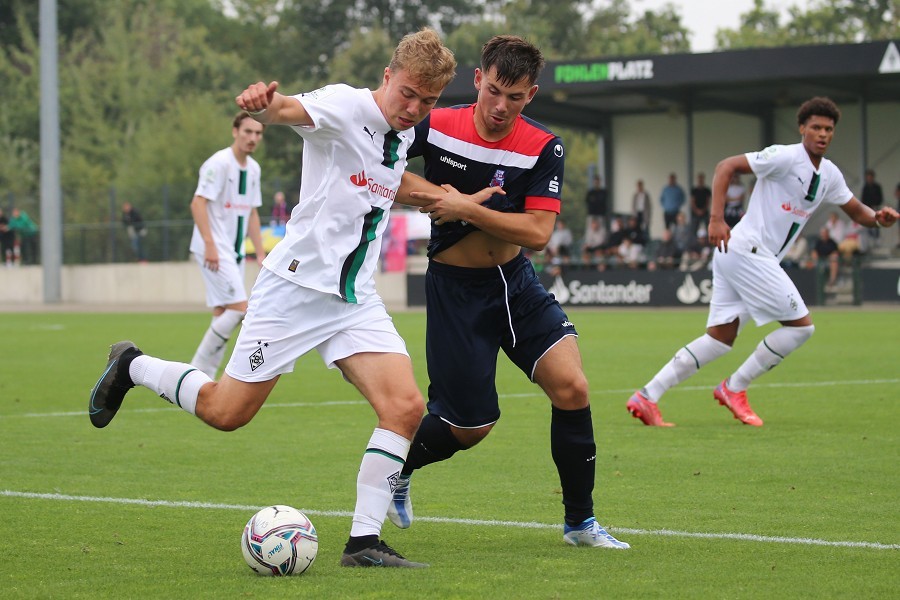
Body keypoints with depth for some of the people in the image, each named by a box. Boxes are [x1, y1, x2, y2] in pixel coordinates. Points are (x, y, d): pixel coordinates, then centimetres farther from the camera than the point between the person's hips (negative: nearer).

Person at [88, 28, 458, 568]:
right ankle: (132, 367, 28)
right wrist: (265, 103, -58)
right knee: (226, 412, 0)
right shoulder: (346, 105, -14)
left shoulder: (405, 136, 10)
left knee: (406, 407, -14)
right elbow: (289, 110, -37)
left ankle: (364, 541, -7)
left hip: (356, 300, 6)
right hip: (296, 285, -6)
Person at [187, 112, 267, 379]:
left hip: (234, 252, 9)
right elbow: (198, 203, -18)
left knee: (223, 316, 5)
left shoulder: (253, 169, 14)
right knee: (238, 308, -16)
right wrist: (210, 244, -25)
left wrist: (260, 253, 15)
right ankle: (197, 371, -9)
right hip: (213, 250, -9)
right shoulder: (219, 163, -12)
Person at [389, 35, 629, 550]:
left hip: (516, 281, 3)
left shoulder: (544, 148, -10)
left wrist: (467, 208, -24)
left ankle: (581, 522, 0)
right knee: (471, 427, 2)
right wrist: (428, 194, -18)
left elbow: (538, 233, -17)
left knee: (572, 387, -15)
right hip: (454, 289, -2)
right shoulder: (435, 127, -13)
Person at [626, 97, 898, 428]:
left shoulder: (829, 175, 14)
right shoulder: (785, 157, -11)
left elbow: (857, 211, 24)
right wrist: (717, 218, -24)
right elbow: (726, 166, -14)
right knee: (801, 326, -7)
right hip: (746, 250, -9)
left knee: (719, 339, 5)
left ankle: (647, 395, 1)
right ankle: (734, 388, 3)